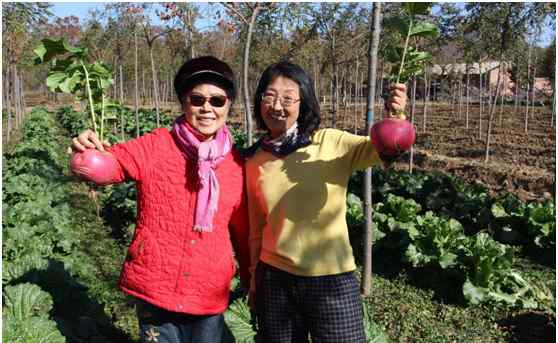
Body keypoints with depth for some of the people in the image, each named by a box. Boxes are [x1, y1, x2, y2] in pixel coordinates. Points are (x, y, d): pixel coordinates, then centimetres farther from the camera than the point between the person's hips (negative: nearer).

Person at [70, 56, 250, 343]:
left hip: (209, 296, 2)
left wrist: (252, 282, 15)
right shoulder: (154, 147, -6)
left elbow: (243, 231, 8)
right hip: (153, 290, -1)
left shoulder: (237, 165, -1)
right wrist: (85, 150, -34)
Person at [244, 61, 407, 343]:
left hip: (332, 280, -2)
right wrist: (254, 278, 14)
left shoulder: (331, 143, -7)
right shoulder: (254, 159, 1)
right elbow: (257, 227, 9)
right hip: (274, 280, 3)